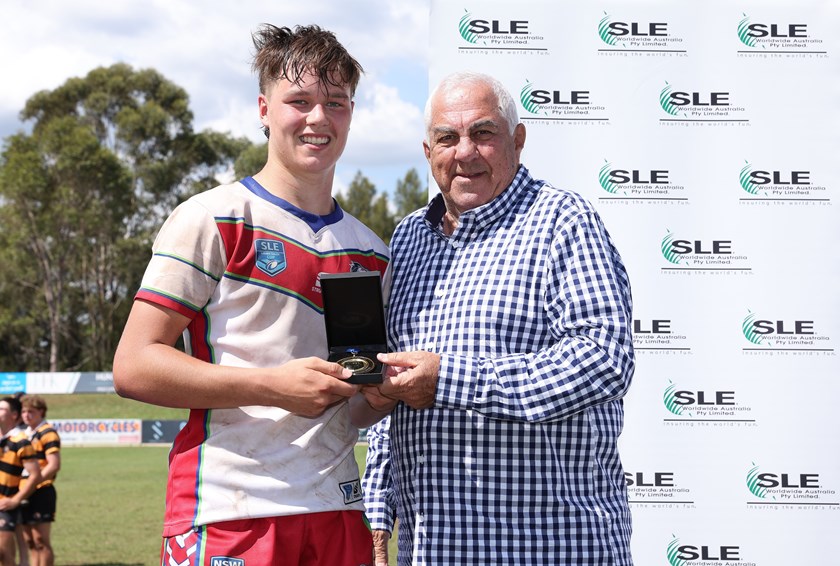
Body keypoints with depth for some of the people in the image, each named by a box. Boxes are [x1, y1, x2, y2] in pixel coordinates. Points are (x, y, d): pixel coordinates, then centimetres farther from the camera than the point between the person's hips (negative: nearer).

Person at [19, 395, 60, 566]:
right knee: (30, 542, 10)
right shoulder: (25, 433, 16)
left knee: (40, 541, -6)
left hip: (41, 493, -8)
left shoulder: (48, 433, -10)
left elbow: (54, 465, -19)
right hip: (26, 495, 8)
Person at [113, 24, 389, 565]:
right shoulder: (211, 220, -3)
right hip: (229, 517, -5)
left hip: (338, 513, 6)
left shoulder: (371, 251, 15)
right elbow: (135, 366, -10)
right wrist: (273, 385, -18)